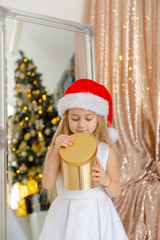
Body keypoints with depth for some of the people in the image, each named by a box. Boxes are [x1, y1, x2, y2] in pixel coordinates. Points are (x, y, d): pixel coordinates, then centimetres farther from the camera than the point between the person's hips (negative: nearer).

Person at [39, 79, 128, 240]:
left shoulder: (106, 150, -3)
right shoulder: (60, 147, -2)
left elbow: (116, 192, 1)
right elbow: (48, 184, -11)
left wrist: (105, 179, -19)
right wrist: (57, 150, -18)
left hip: (97, 216, 0)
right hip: (66, 215, 0)